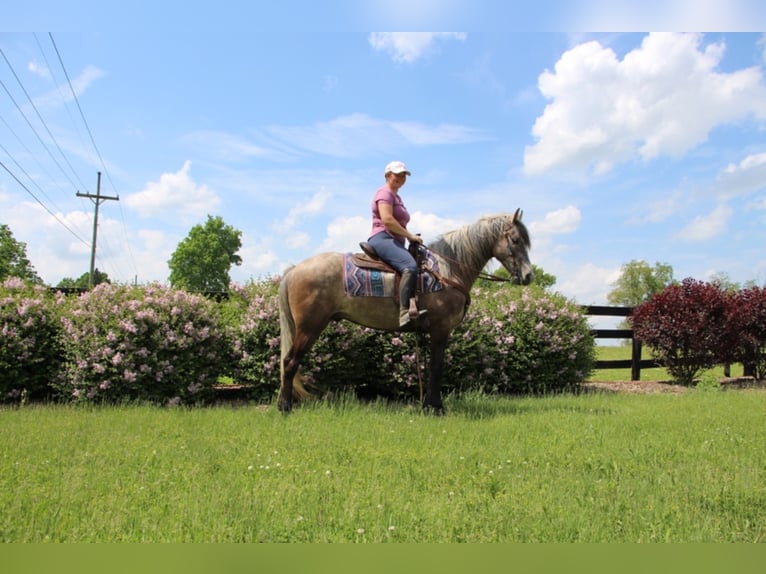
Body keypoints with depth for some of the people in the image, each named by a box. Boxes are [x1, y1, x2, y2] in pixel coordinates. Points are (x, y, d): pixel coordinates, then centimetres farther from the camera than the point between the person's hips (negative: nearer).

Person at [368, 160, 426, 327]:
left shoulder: (396, 197, 28)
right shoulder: (385, 192, -3)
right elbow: (387, 220, -18)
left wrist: (409, 236, 13)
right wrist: (410, 235, -14)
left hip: (395, 241, 11)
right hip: (382, 239, -11)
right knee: (410, 267, -34)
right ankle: (405, 313, -43)